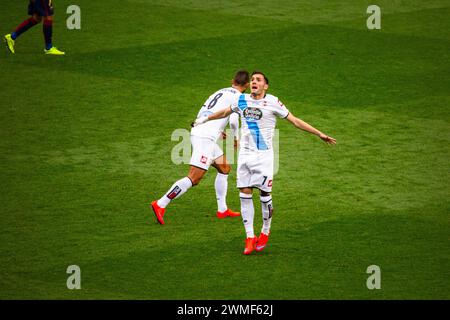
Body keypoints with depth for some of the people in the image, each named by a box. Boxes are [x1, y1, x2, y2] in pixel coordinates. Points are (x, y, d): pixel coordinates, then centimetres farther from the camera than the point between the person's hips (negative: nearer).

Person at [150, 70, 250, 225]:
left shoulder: (221, 92, 23)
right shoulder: (237, 96, -1)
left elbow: (201, 114, 23)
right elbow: (233, 121, -13)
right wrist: (236, 138, 7)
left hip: (197, 132, 9)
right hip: (205, 138, -9)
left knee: (224, 168, 20)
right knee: (194, 178, -12)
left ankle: (222, 209, 23)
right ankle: (160, 204, -15)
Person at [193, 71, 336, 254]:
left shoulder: (272, 102, -7)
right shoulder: (242, 100, 6)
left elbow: (295, 121, -2)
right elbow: (225, 112, 26)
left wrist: (320, 134, -5)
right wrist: (204, 120, 37)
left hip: (264, 155, -4)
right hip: (245, 154, 4)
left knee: (265, 195, -2)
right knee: (245, 194, -1)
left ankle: (265, 232, 18)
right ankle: (250, 237, 4)